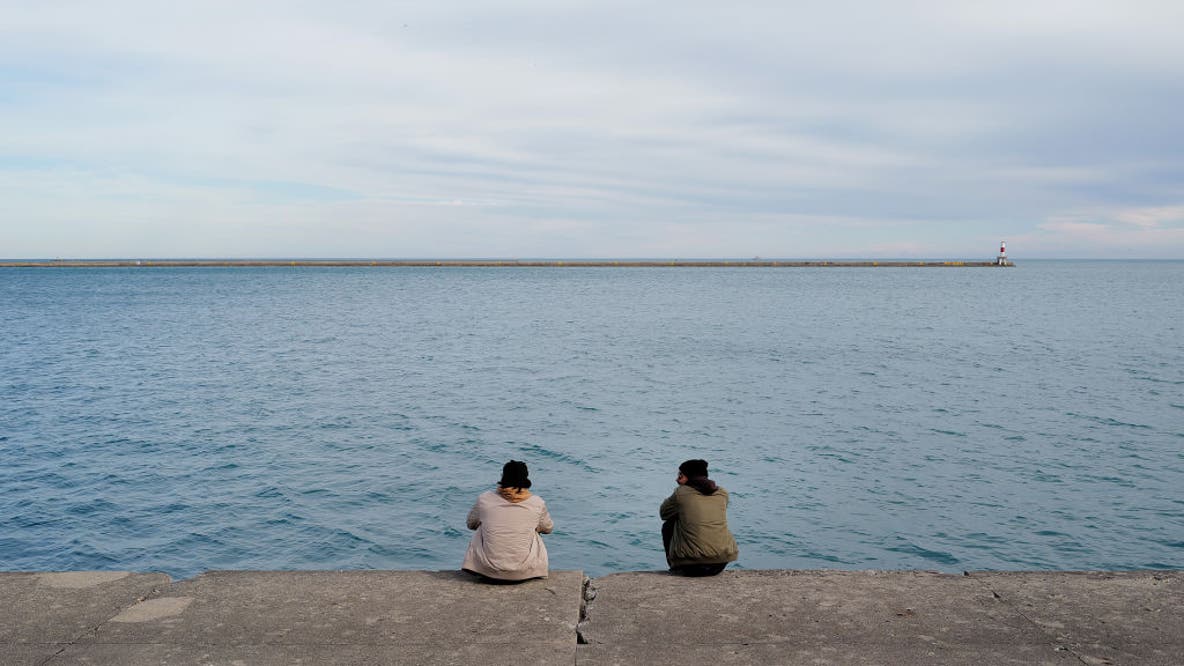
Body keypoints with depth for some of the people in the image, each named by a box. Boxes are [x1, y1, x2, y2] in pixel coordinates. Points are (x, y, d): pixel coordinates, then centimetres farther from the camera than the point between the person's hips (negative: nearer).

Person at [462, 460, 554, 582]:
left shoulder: (485, 499, -6)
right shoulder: (537, 503, -7)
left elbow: (471, 524, 12)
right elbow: (548, 528, 12)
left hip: (488, 570, 0)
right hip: (523, 572, 0)